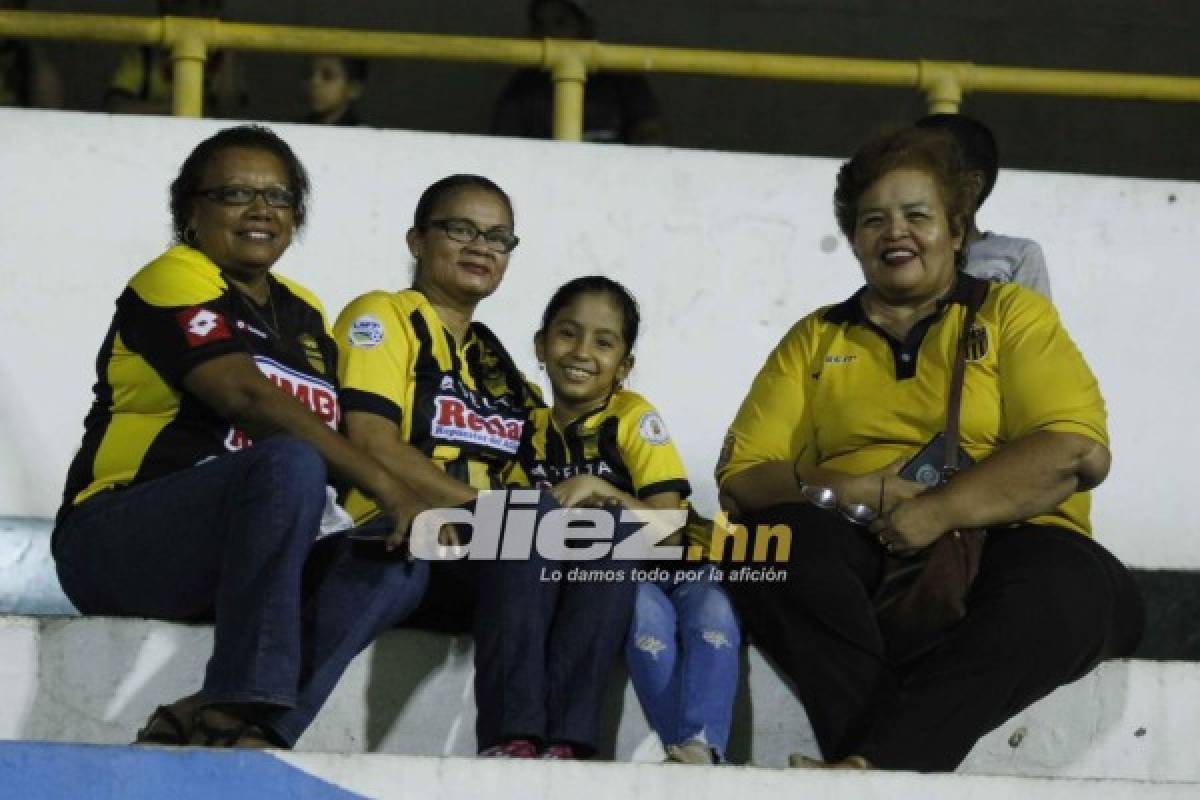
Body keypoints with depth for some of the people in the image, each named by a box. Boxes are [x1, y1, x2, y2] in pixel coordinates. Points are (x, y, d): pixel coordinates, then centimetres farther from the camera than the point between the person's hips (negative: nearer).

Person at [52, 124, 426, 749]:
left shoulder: (304, 314, 19)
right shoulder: (174, 282, -6)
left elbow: (342, 438, 14)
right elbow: (248, 398, -21)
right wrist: (387, 489, -26)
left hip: (232, 561, 8)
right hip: (114, 545, -8)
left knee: (391, 568, -17)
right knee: (290, 462, -32)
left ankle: (199, 723, -29)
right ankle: (241, 709, -36)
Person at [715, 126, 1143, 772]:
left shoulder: (1014, 315, 13)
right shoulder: (813, 341, 21)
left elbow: (1079, 452, -3)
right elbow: (741, 478, 9)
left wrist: (937, 512, -14)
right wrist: (850, 491, -10)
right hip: (859, 560, 2)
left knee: (1067, 582, -35)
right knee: (773, 536, -30)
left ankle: (872, 765, -46)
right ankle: (891, 777, -40)